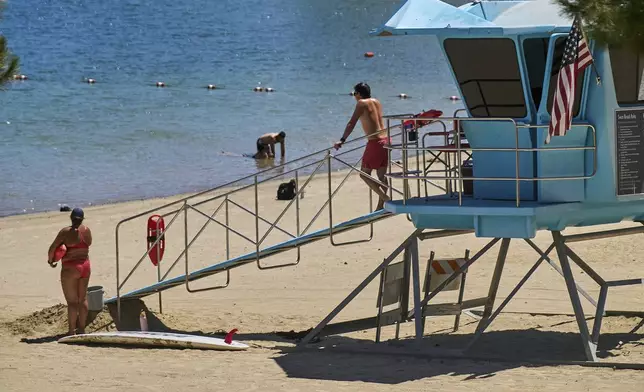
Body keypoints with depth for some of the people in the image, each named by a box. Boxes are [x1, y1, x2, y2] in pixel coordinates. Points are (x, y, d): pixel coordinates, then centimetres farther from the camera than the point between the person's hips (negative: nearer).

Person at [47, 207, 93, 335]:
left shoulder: (66, 232, -15)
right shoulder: (87, 230, 0)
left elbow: (52, 248, -14)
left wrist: (50, 260, 4)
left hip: (70, 269, -5)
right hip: (85, 266, 5)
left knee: (72, 301, -1)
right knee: (82, 298, 15)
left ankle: (72, 331, 2)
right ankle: (81, 328, 20)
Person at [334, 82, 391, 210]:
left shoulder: (362, 103, -6)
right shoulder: (376, 102, 14)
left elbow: (352, 123, -13)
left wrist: (342, 140, -17)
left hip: (375, 142, -8)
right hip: (386, 140, 8)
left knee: (365, 174, 0)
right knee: (381, 175, 12)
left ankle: (385, 198, -12)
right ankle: (381, 205, 12)